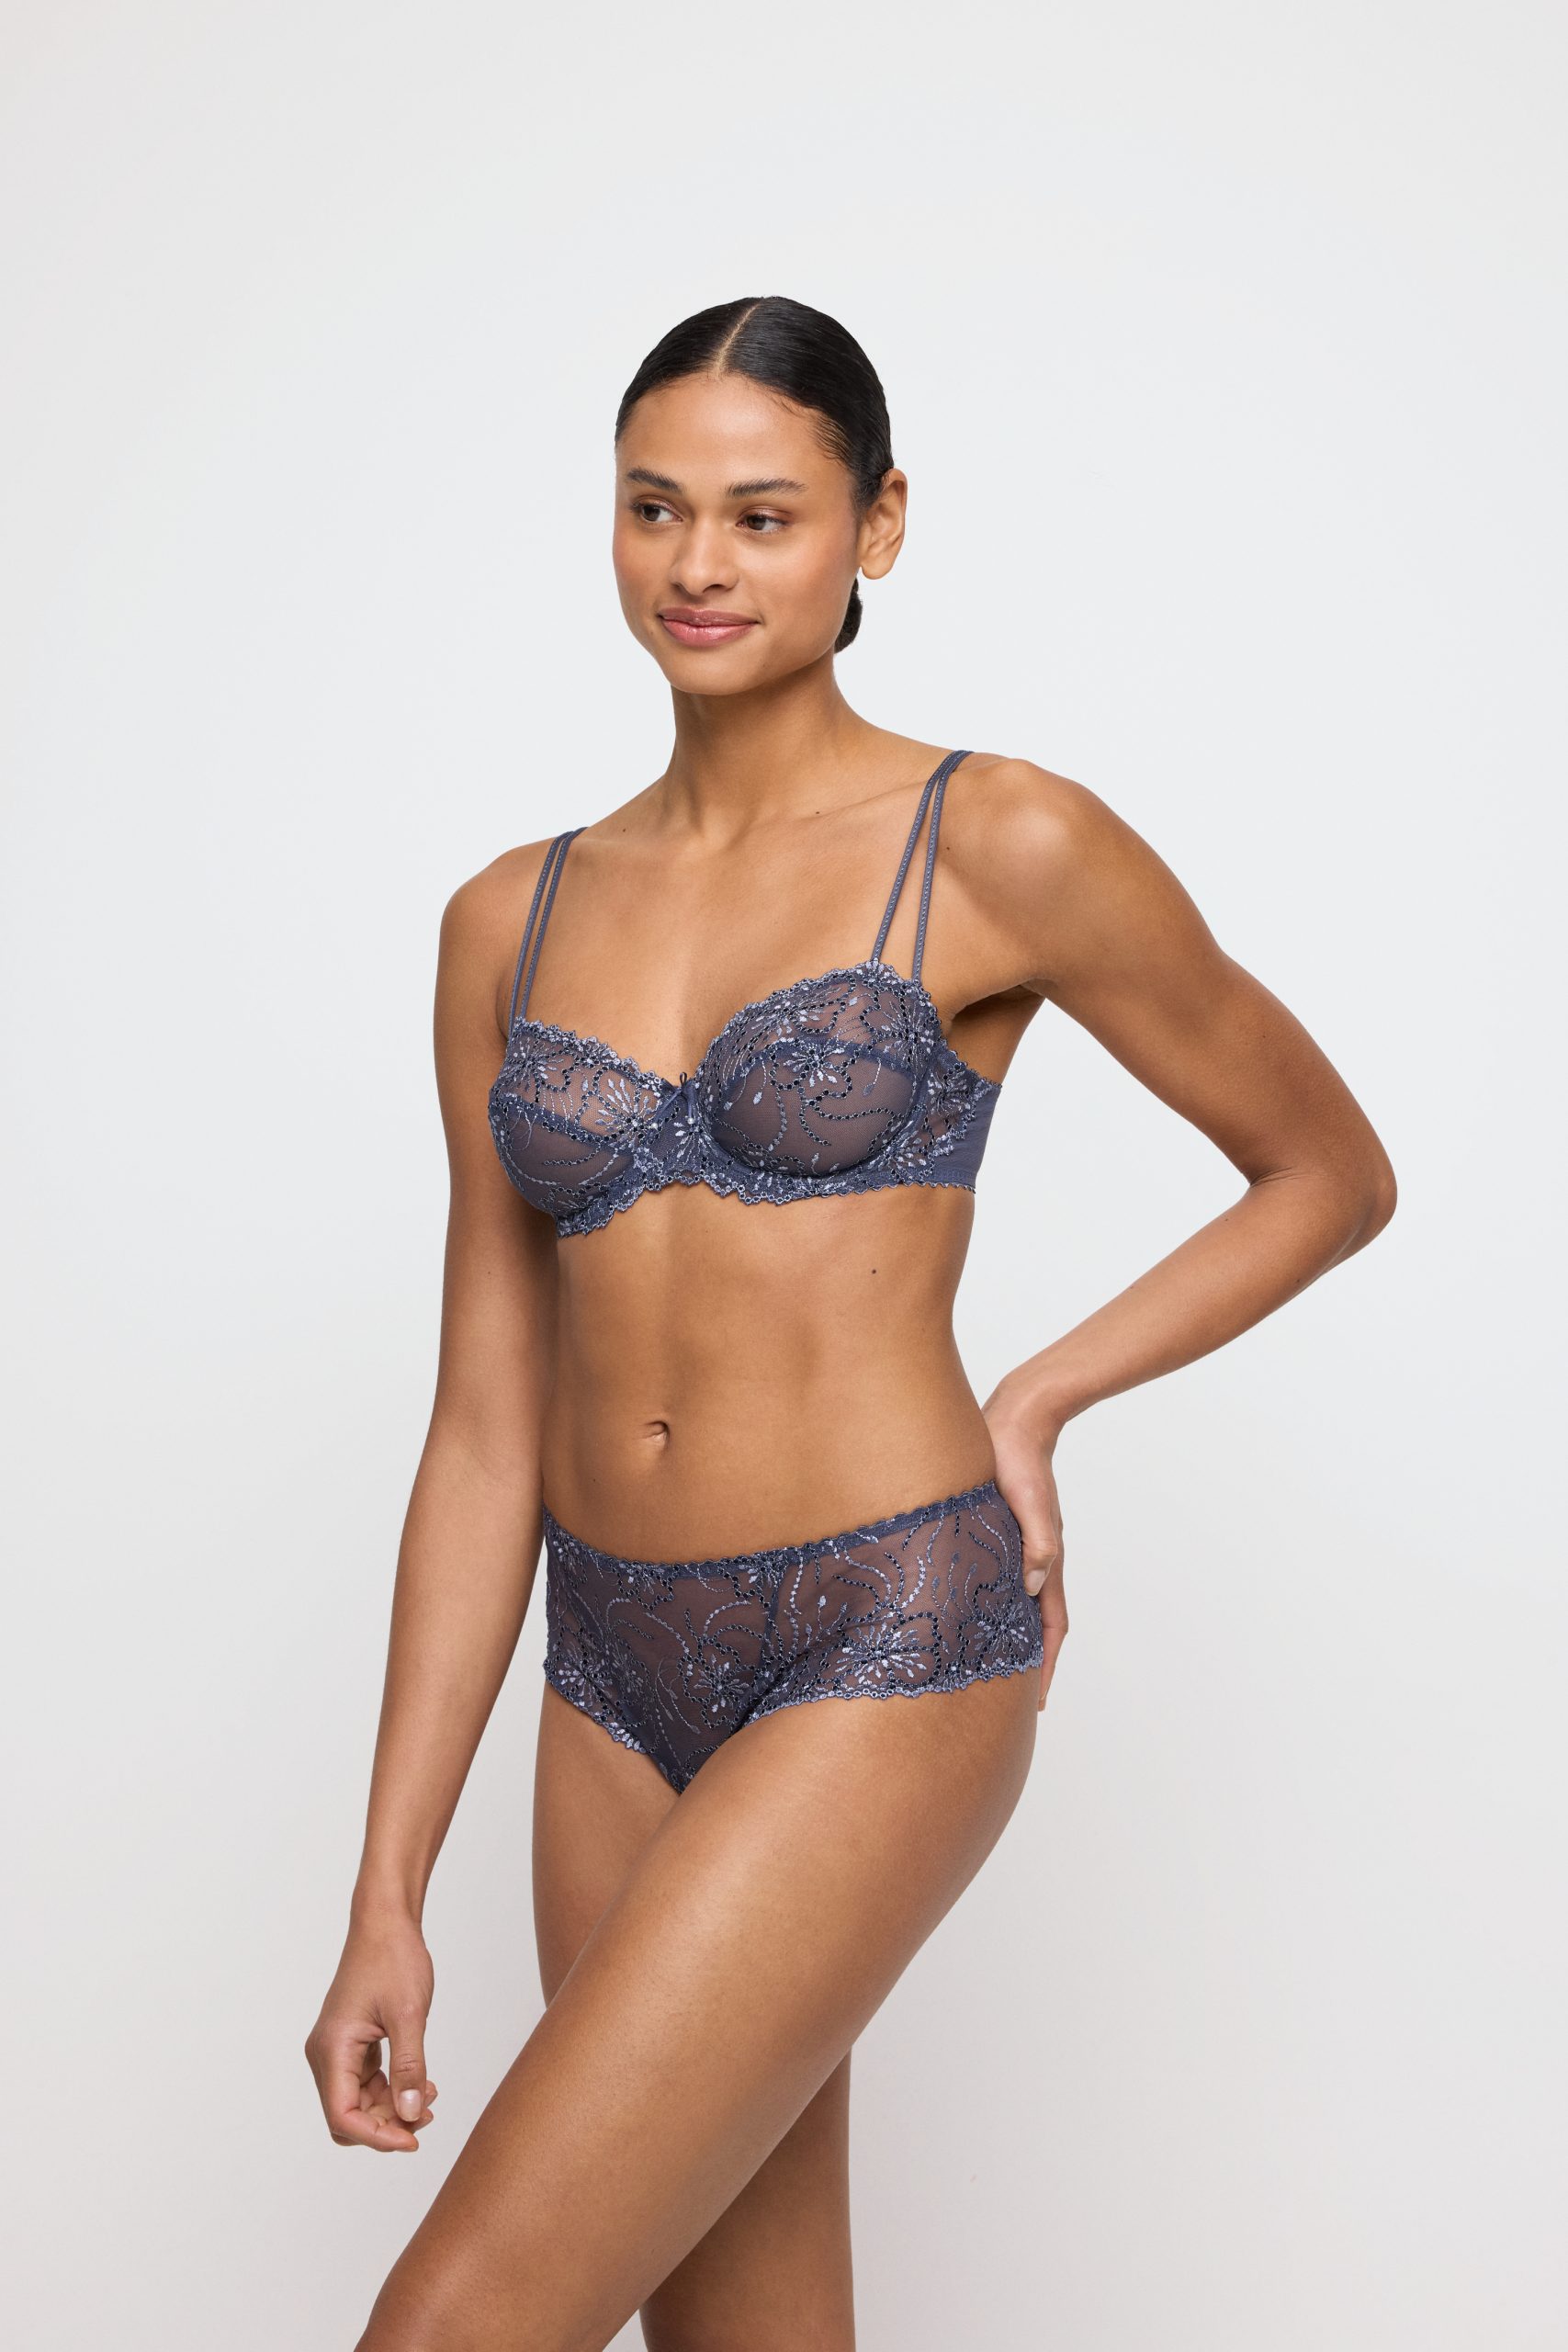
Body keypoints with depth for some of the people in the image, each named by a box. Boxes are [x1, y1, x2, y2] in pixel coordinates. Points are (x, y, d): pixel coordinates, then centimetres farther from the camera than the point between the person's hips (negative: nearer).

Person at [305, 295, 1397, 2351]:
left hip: (884, 1663, -5)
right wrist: (389, 1894, 6)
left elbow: (1333, 1173, 5)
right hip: (619, 1680, 6)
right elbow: (488, 1429, 8)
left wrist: (1036, 1403, -4)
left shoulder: (1002, 849, -7)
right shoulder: (513, 922, 7)